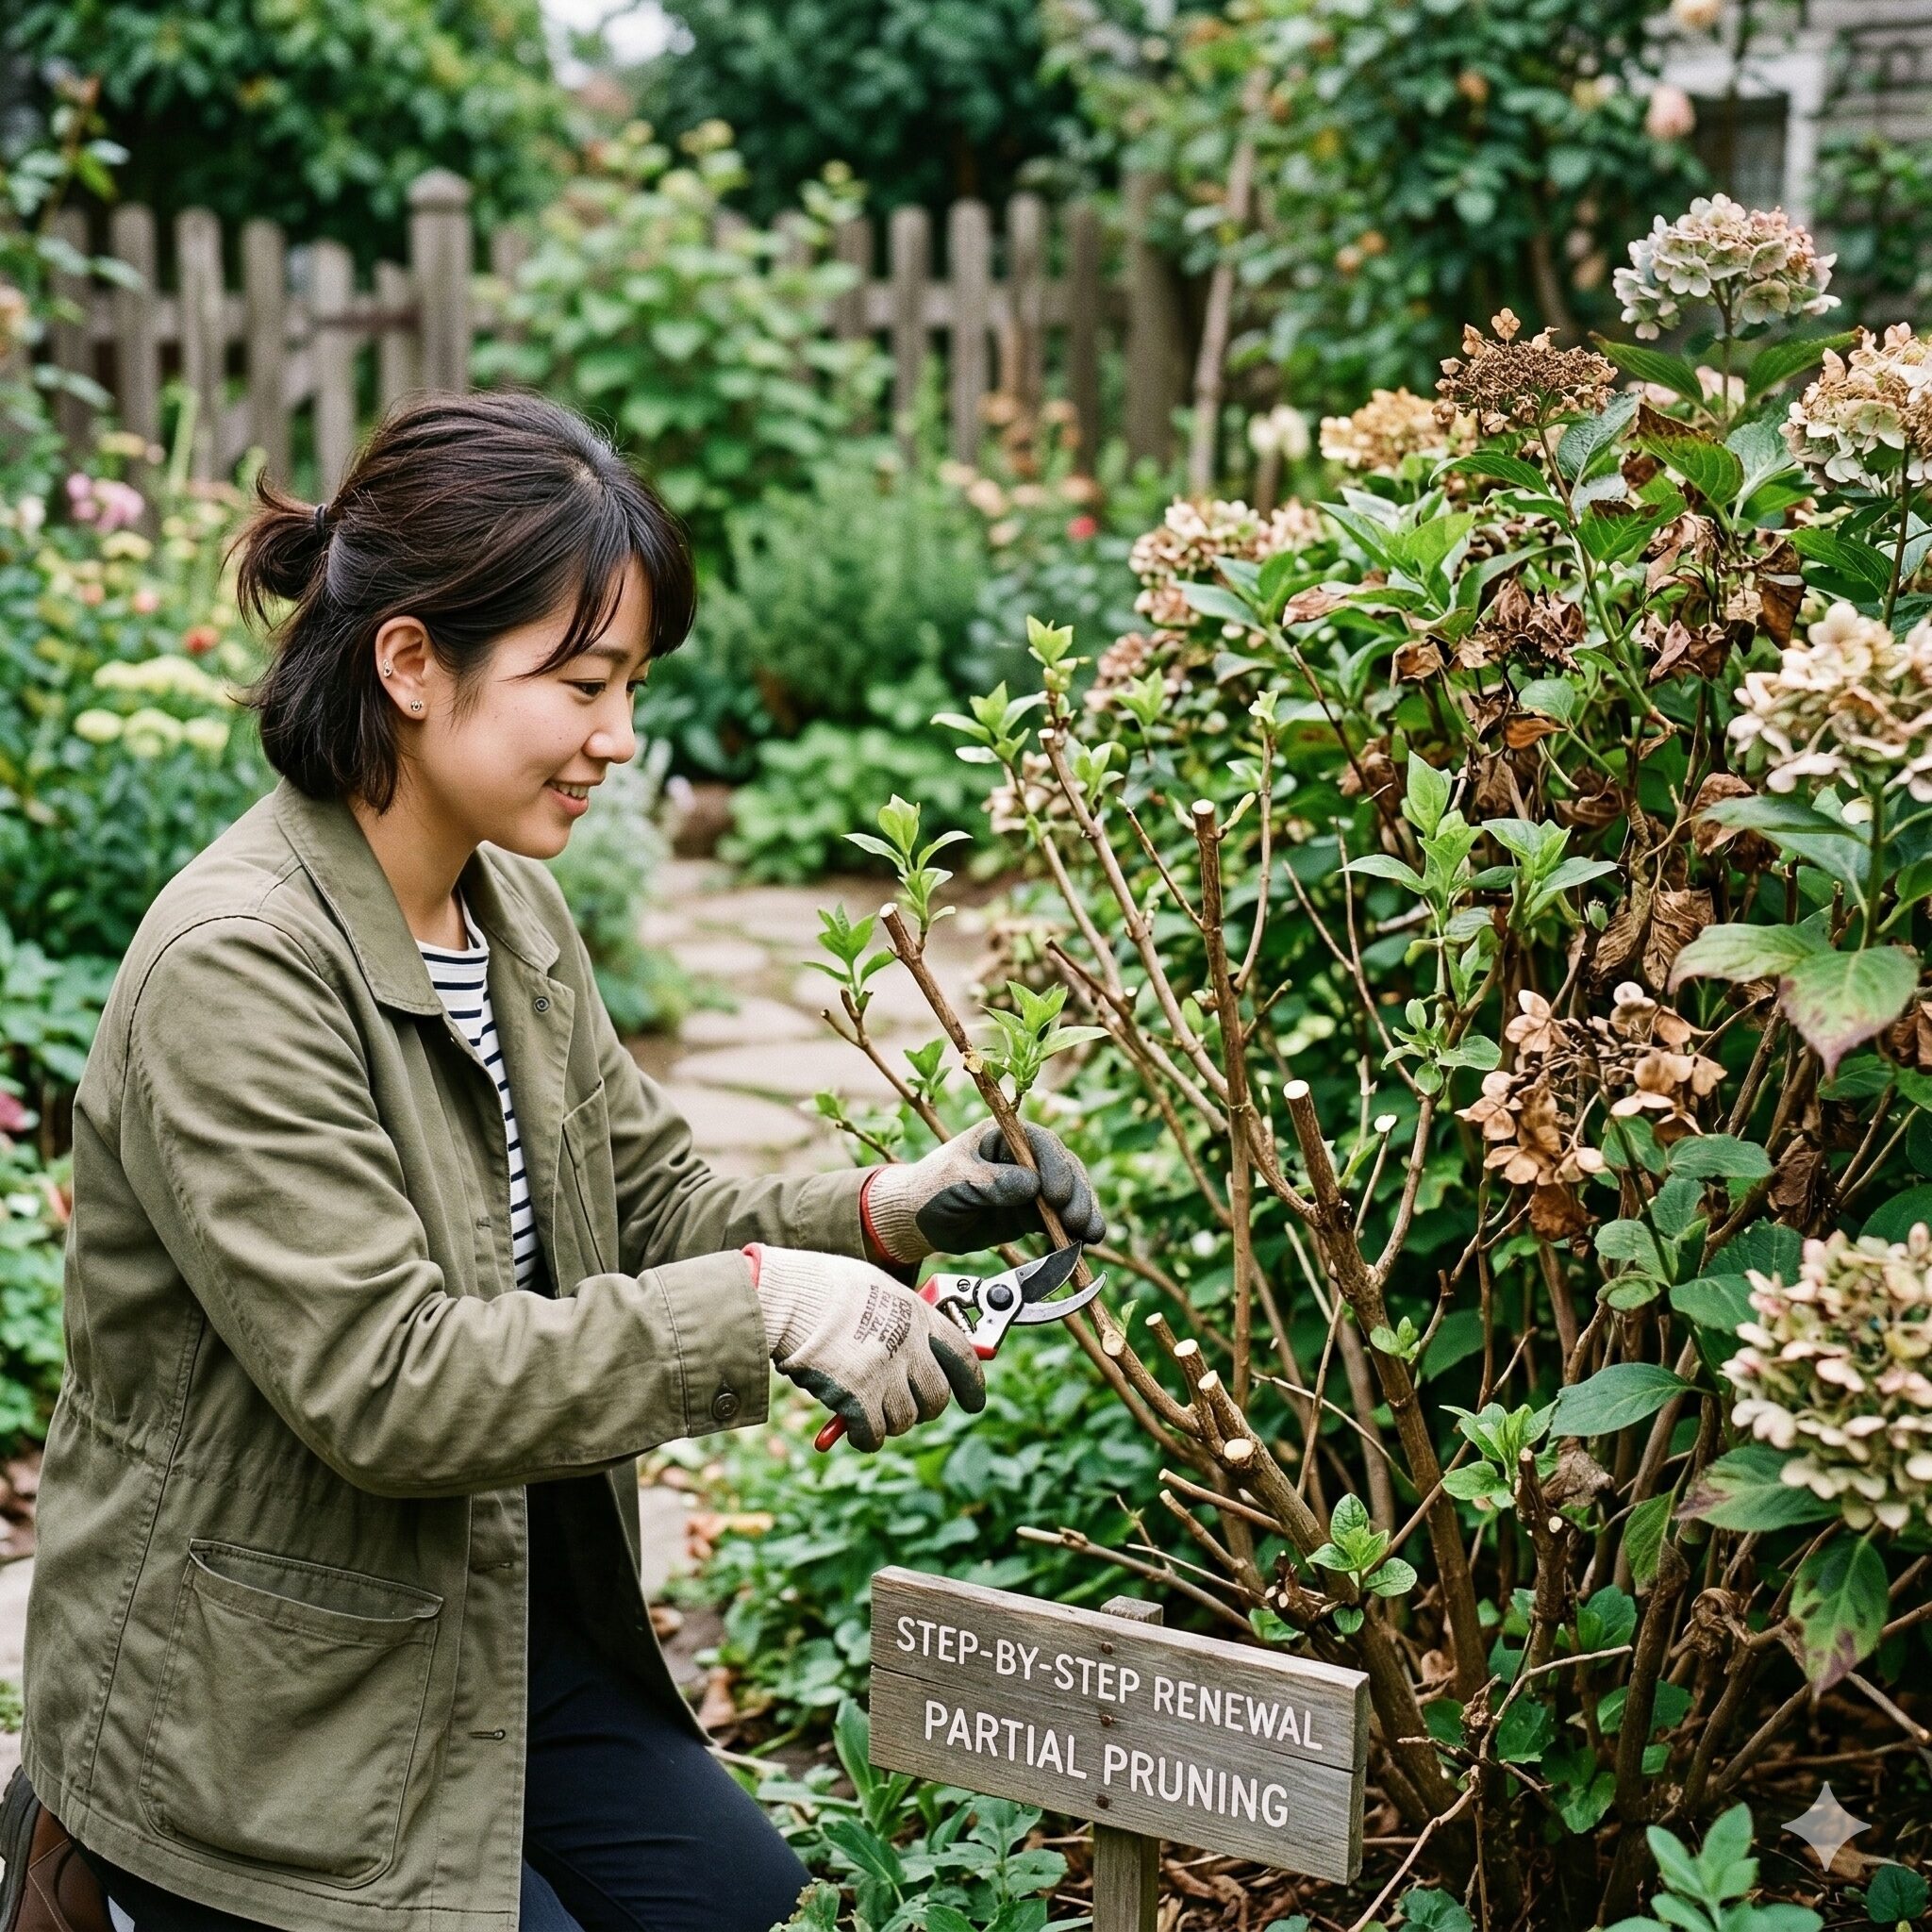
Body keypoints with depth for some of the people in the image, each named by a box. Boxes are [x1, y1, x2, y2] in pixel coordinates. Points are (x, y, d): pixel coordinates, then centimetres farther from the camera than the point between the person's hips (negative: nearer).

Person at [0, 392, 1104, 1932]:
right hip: (264, 1715, -8)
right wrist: (761, 1305, -31)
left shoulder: (513, 910, 1)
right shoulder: (233, 971, -26)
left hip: (509, 1623, 8)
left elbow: (652, 1206, 7)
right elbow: (381, 1379, -30)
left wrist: (889, 1212, -11)